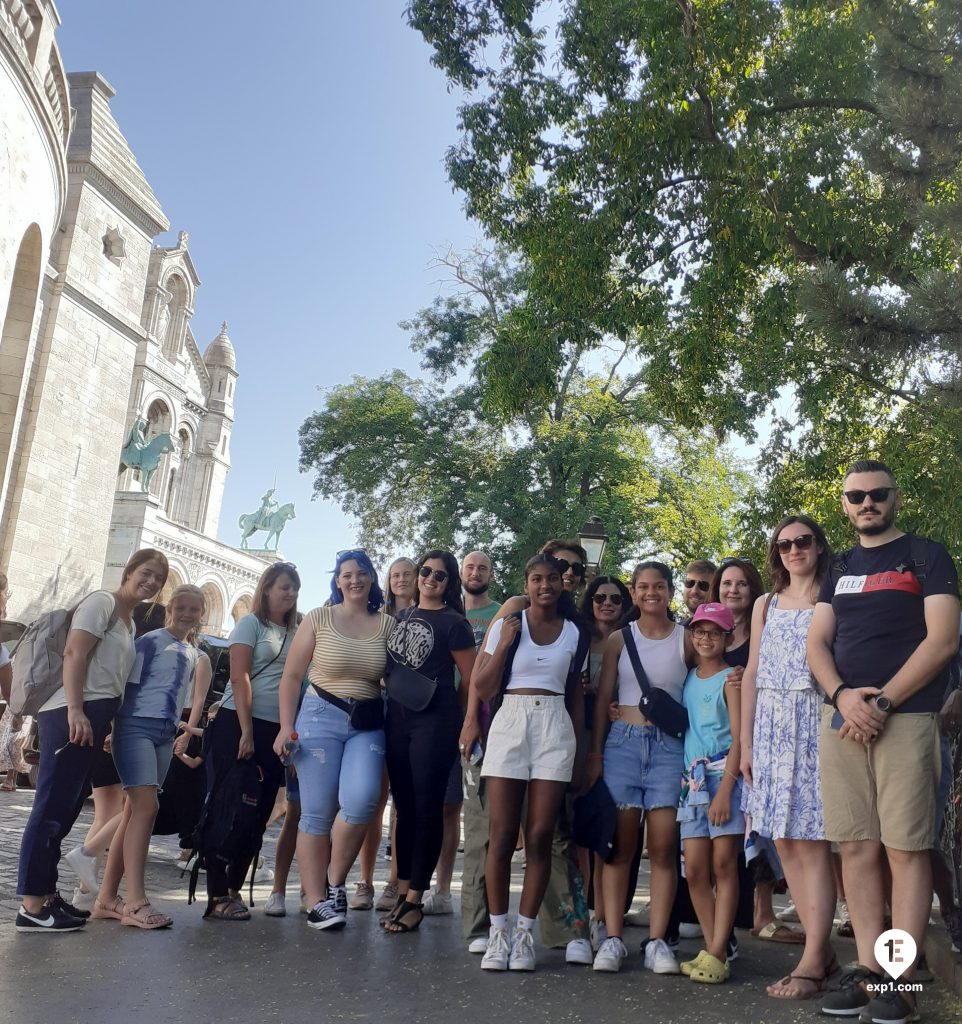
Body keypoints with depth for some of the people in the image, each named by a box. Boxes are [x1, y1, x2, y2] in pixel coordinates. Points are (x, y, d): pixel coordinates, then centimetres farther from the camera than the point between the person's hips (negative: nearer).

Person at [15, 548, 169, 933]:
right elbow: (74, 654, -14)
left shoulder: (130, 622, 22)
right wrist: (75, 710, -22)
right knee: (52, 807, -7)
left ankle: (45, 893, 20)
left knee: (65, 809, 12)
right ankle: (32, 906, -3)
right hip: (73, 714, -9)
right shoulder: (102, 601, -4)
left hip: (94, 718, 9)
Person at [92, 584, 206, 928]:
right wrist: (116, 726, -13)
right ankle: (135, 902, -16)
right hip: (137, 726, -7)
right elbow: (129, 684, -8)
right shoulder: (151, 641, -3)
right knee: (146, 806, -16)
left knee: (135, 811, 6)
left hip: (165, 733, 7)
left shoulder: (192, 653, 18)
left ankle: (107, 898, 10)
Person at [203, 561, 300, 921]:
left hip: (275, 730, 5)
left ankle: (233, 889, 18)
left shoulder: (294, 633, 13)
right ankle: (217, 897, 3)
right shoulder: (251, 623, -2)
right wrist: (246, 731, -16)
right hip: (238, 723, -5)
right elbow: (240, 678, -9)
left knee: (258, 813, 7)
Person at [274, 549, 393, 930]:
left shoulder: (387, 625, 7)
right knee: (317, 812, -1)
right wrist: (286, 726, -3)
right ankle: (317, 902, 10)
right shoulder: (318, 619, 3)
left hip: (368, 724, 1)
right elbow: (292, 675, 4)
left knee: (361, 799, -20)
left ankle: (335, 880, 3)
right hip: (321, 716, -1)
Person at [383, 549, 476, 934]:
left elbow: (471, 681, -2)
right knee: (404, 806, 10)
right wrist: (390, 697, 12)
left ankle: (415, 900, 6)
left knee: (427, 807, -2)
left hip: (435, 721, -6)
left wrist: (460, 720, 1)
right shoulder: (400, 617, 14)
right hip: (396, 718, 6)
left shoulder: (453, 622, -3)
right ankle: (402, 893, 19)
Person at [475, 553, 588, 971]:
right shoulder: (505, 624, 5)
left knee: (540, 837, 0)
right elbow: (482, 689, 2)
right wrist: (504, 643, -8)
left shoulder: (573, 632, 10)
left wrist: (578, 746, 9)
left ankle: (525, 933, 11)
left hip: (555, 729, 1)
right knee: (502, 836, -2)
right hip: (509, 725, -1)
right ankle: (497, 932, 9)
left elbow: (576, 696, 15)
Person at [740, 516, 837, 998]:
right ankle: (822, 949, 16)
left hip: (816, 723, -5)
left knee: (810, 841, -7)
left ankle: (811, 962, -2)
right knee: (785, 842, 5)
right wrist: (746, 742, 9)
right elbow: (752, 674, 13)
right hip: (770, 727, 5)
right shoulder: (765, 605, 16)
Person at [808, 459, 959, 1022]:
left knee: (906, 848, -4)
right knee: (857, 847, 5)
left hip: (905, 717, -4)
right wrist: (842, 696, -9)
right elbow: (818, 643, 11)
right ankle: (868, 969, 12)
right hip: (843, 718, 5)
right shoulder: (839, 570, 18)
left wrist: (881, 703, -12)